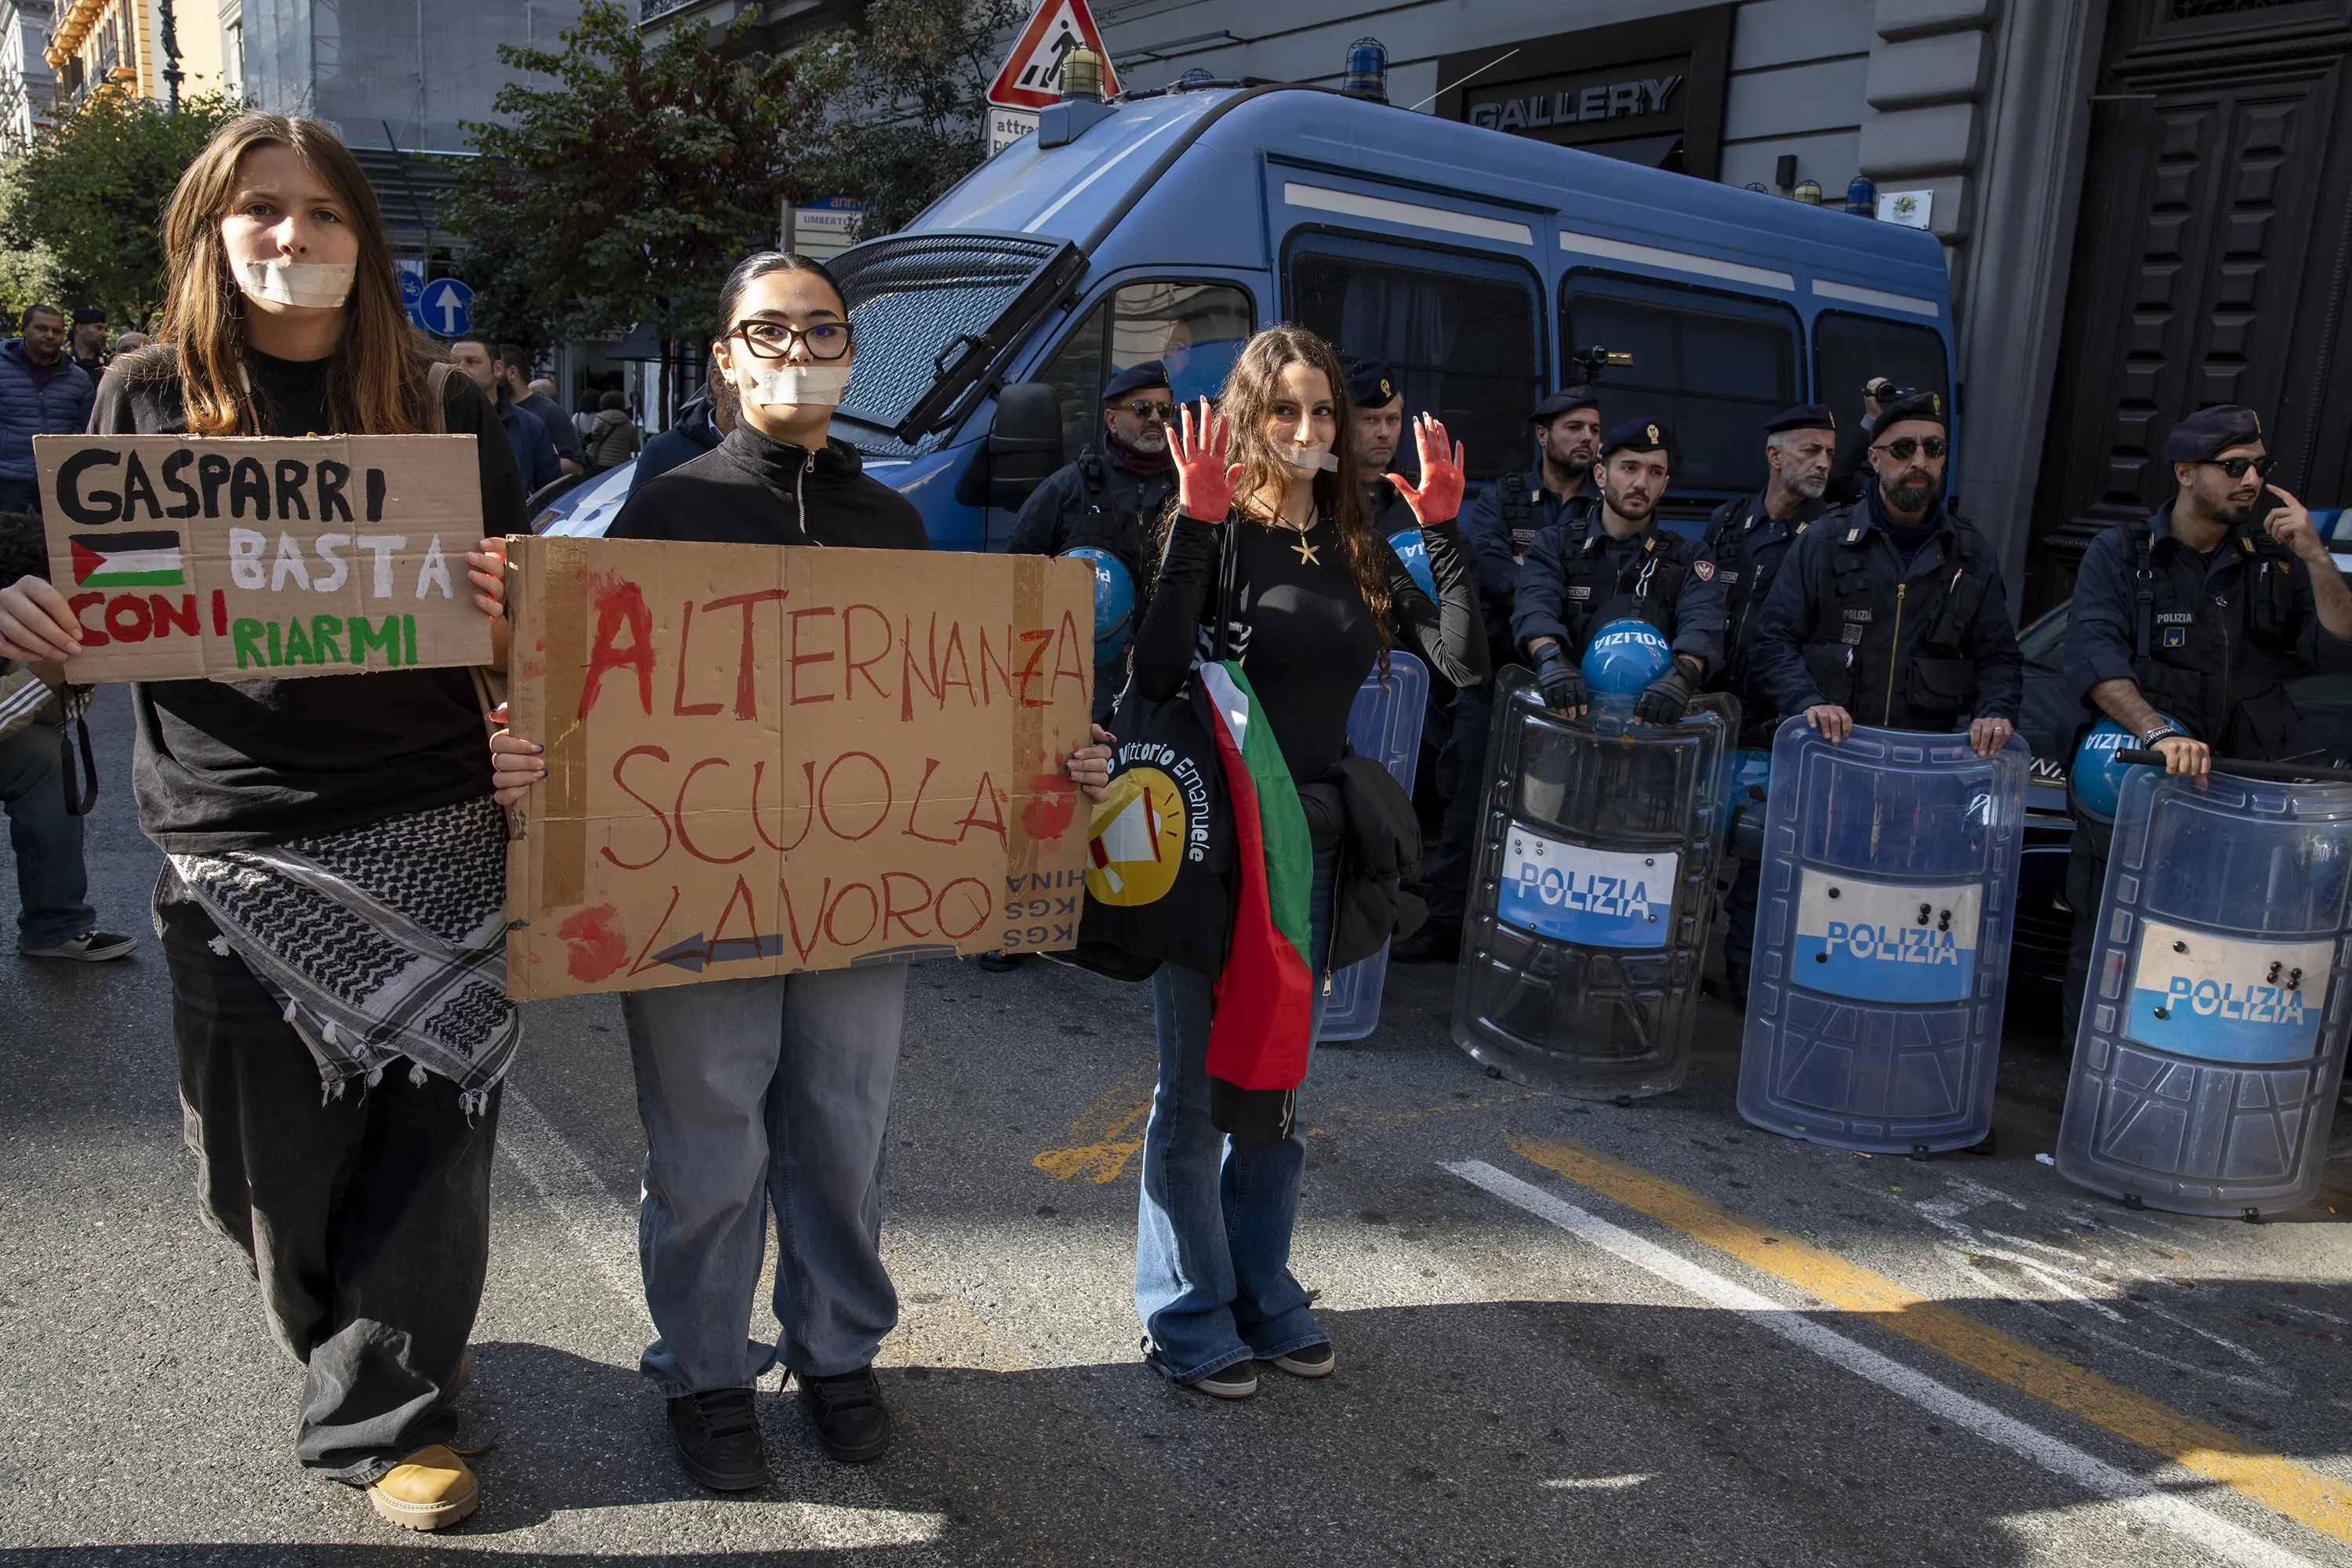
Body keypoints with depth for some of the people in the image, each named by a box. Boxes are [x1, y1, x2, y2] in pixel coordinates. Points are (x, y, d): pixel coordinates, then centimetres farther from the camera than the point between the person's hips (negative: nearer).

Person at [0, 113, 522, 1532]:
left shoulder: (443, 406, 5)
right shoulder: (148, 401, 6)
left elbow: (517, 623, 7)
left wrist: (506, 605, -16)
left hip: (428, 831, -1)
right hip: (236, 846, 1)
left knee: (431, 1127, 2)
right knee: (274, 1154, 10)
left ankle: (385, 1412, 21)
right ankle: (395, 1356, 36)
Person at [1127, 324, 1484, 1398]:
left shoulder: (1355, 547, 10)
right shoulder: (1219, 532, -7)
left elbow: (1462, 662, 1)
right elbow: (1155, 677, -22)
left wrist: (1445, 532, -6)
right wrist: (1195, 526, -25)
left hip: (1310, 845, 6)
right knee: (1197, 1089, 5)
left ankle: (1262, 1294, 33)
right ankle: (1188, 1316, 21)